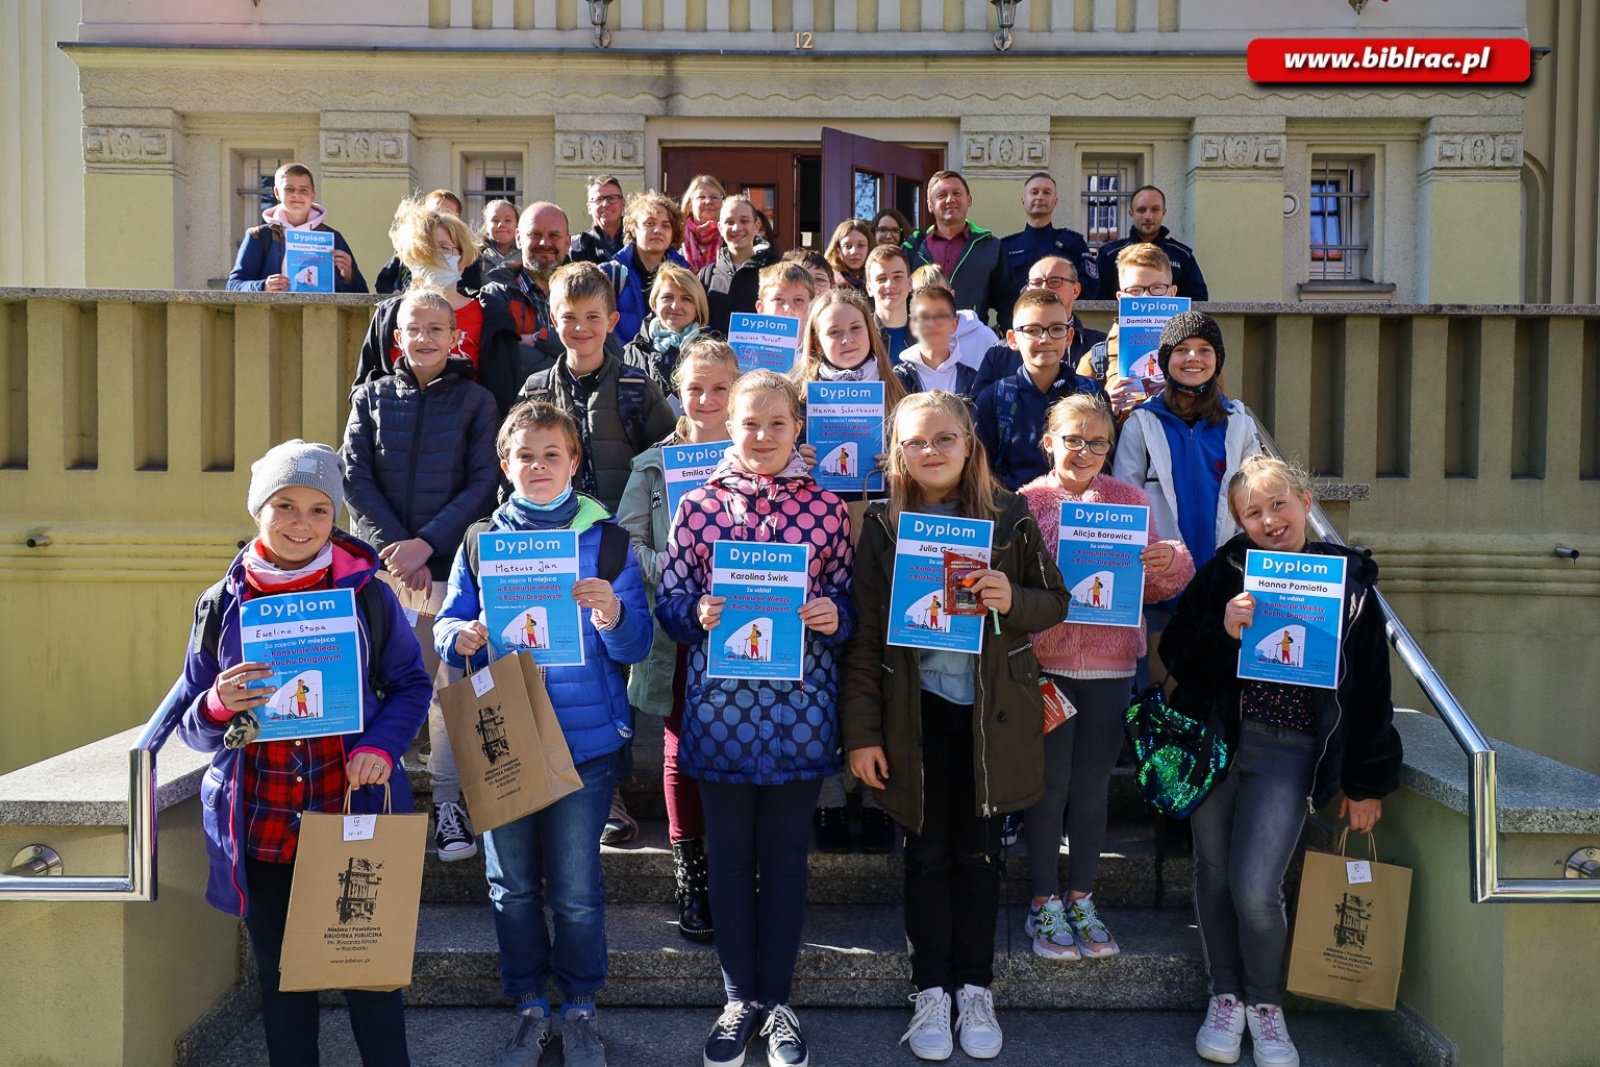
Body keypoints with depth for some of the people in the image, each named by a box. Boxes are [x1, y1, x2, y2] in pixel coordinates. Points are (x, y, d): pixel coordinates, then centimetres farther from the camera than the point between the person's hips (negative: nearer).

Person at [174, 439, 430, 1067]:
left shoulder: (367, 595, -3)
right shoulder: (221, 605, 1)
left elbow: (410, 684, 5)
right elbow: (190, 725, 6)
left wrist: (381, 745, -14)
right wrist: (219, 707, -18)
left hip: (353, 814, -1)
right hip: (261, 827, 2)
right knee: (282, 978, 14)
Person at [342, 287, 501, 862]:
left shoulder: (476, 401, 6)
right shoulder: (371, 397, 11)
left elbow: (484, 484, -1)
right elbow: (354, 476, 3)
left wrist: (427, 543, -12)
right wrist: (395, 545, -9)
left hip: (451, 563, -1)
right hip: (380, 561, 1)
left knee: (451, 683, -2)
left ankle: (448, 803, 7)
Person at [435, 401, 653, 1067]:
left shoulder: (605, 539, 0)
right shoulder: (479, 541, 7)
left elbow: (637, 645, -3)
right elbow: (447, 626, 8)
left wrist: (612, 617, -25)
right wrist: (460, 638, -15)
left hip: (585, 738, -2)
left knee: (576, 890, 3)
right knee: (512, 885, 12)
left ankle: (580, 1010, 23)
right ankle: (529, 1008, 29)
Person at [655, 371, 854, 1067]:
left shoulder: (825, 507, 2)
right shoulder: (698, 506, 2)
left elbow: (848, 604, 7)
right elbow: (668, 602, 4)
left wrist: (833, 616, -14)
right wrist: (699, 614, -16)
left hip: (800, 708, 0)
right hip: (720, 707, 0)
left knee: (785, 855, 10)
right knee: (729, 854, 11)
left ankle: (777, 1000, 27)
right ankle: (740, 997, 28)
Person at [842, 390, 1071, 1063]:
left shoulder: (1009, 515, -1)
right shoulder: (884, 524, -2)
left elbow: (1055, 602, 4)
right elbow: (863, 635, -2)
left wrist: (1012, 600, -19)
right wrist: (862, 733, -6)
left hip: (991, 712, 0)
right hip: (915, 713, 0)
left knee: (979, 851, 10)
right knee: (928, 853, 8)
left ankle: (975, 988, 25)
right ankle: (930, 991, 23)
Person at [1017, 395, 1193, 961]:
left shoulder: (1130, 499, 5)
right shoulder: (1026, 502, -2)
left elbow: (1156, 586, 7)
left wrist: (1172, 562, -13)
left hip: (1111, 664, 2)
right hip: (1045, 661, -2)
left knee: (1092, 787, 10)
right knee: (1050, 785, 4)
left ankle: (1081, 901, 25)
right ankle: (1045, 904, 19)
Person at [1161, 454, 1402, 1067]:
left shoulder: (1348, 581, 0)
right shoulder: (1222, 574, -1)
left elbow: (1371, 689, 6)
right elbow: (1176, 654, 0)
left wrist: (1366, 782, 7)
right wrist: (1222, 629, -20)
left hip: (1290, 752, -1)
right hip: (1215, 737, 2)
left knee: (1255, 889, -9)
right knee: (1213, 874, 8)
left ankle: (1265, 1004, 17)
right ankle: (1225, 996, 29)